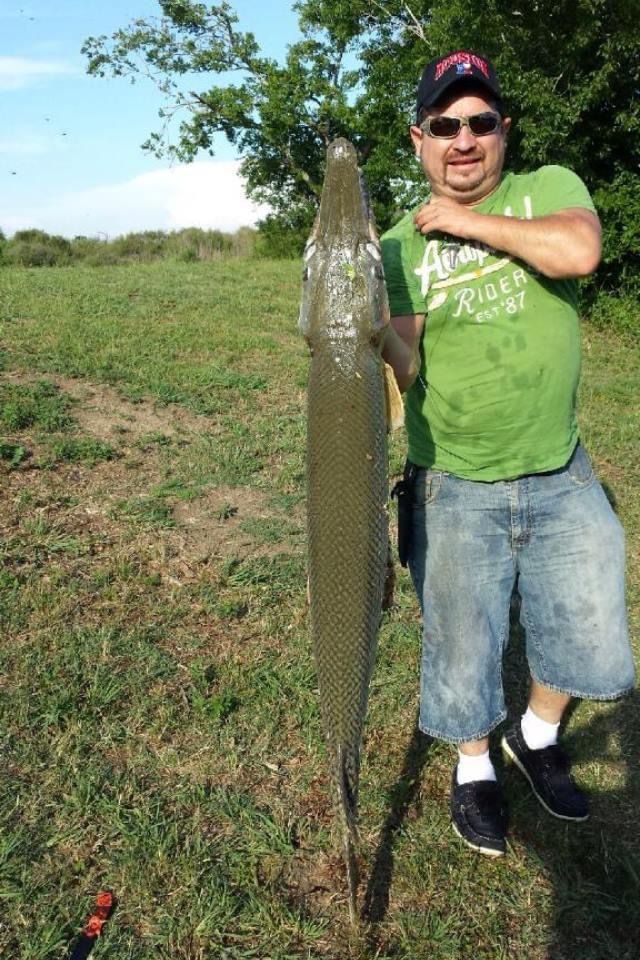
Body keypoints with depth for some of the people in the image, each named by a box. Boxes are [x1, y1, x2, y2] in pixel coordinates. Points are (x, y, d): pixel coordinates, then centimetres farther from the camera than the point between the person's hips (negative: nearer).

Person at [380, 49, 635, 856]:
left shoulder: (549, 187, 1)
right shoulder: (400, 248, -1)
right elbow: (403, 370, -9)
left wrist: (468, 219, -15)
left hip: (562, 479, 2)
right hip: (454, 488, -1)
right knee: (460, 653, 10)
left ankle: (537, 735, 44)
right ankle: (474, 768, 40)